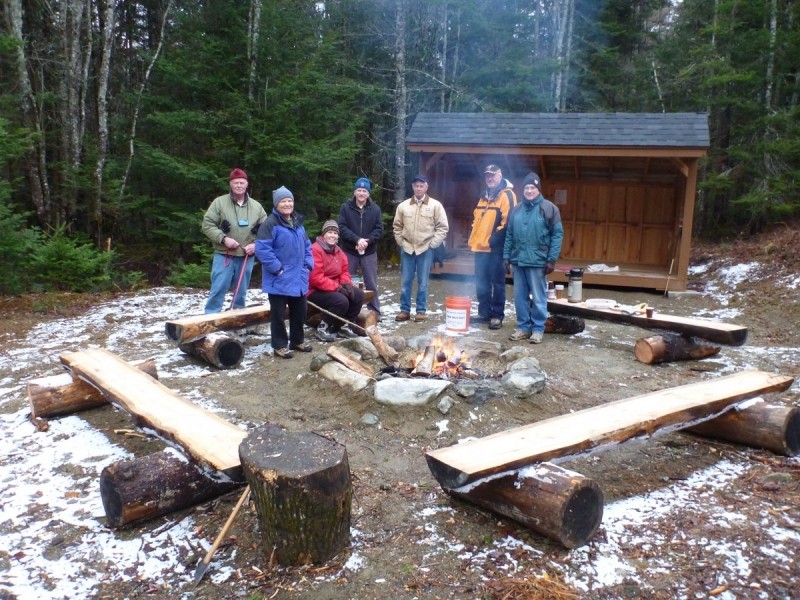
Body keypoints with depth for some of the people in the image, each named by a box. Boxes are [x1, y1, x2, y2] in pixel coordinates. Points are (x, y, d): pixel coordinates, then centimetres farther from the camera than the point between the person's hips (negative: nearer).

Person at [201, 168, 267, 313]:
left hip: (246, 257, 3)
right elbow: (207, 225, -4)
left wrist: (256, 245, -6)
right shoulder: (219, 202, -1)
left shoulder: (257, 206, 7)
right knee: (218, 290, -5)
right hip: (223, 255, -3)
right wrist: (223, 238, -17)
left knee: (241, 292, 12)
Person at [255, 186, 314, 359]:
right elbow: (262, 249, -20)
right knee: (278, 313, 2)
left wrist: (308, 265, 7)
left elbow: (307, 246, 20)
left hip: (298, 278, 7)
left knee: (300, 311, 16)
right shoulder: (270, 223, -13)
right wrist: (277, 268, -19)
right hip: (279, 279, -7)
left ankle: (297, 340, 31)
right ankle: (280, 345, 13)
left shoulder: (298, 222, 12)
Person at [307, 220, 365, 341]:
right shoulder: (315, 250, -19)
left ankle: (343, 326, 6)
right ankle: (323, 328, -9)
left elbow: (344, 271, 16)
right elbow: (315, 278, -25)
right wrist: (337, 287, -24)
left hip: (335, 288, 9)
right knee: (341, 301, -30)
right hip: (315, 291, -9)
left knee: (358, 295, -6)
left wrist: (347, 284, -8)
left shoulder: (338, 251, 10)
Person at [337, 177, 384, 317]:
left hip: (369, 252, 1)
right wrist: (357, 239, -21)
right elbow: (342, 228, -10)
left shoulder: (375, 209, 4)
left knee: (371, 284, 5)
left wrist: (367, 241, -17)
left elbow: (379, 230, -2)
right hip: (349, 251, -1)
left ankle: (375, 312, 14)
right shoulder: (345, 208, -2)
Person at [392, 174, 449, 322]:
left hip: (425, 249, -2)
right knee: (405, 282, 6)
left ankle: (421, 311, 12)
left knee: (422, 283, 3)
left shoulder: (435, 205, -1)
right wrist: (400, 242, 4)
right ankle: (404, 310, 14)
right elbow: (397, 226, 14)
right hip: (407, 249, 2)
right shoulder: (403, 206, 5)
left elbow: (443, 227, 0)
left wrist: (433, 244, -6)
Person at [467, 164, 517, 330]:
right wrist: (472, 238, 15)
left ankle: (497, 316, 6)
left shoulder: (506, 195, -7)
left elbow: (508, 221, -15)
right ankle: (484, 313, 21)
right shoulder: (485, 196, 20)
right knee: (481, 282, 11)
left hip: (495, 248, -8)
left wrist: (494, 240, -19)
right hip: (480, 247, 8)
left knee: (497, 282, -1)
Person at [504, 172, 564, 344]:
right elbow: (509, 235, 15)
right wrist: (506, 256, 9)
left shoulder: (549, 208, -3)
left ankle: (538, 329, 12)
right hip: (518, 260, 5)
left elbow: (557, 235, -6)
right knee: (520, 297, 11)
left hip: (538, 261, -5)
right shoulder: (517, 210, 12)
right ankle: (523, 327, 22)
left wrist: (552, 259, -11)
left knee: (538, 298, 2)